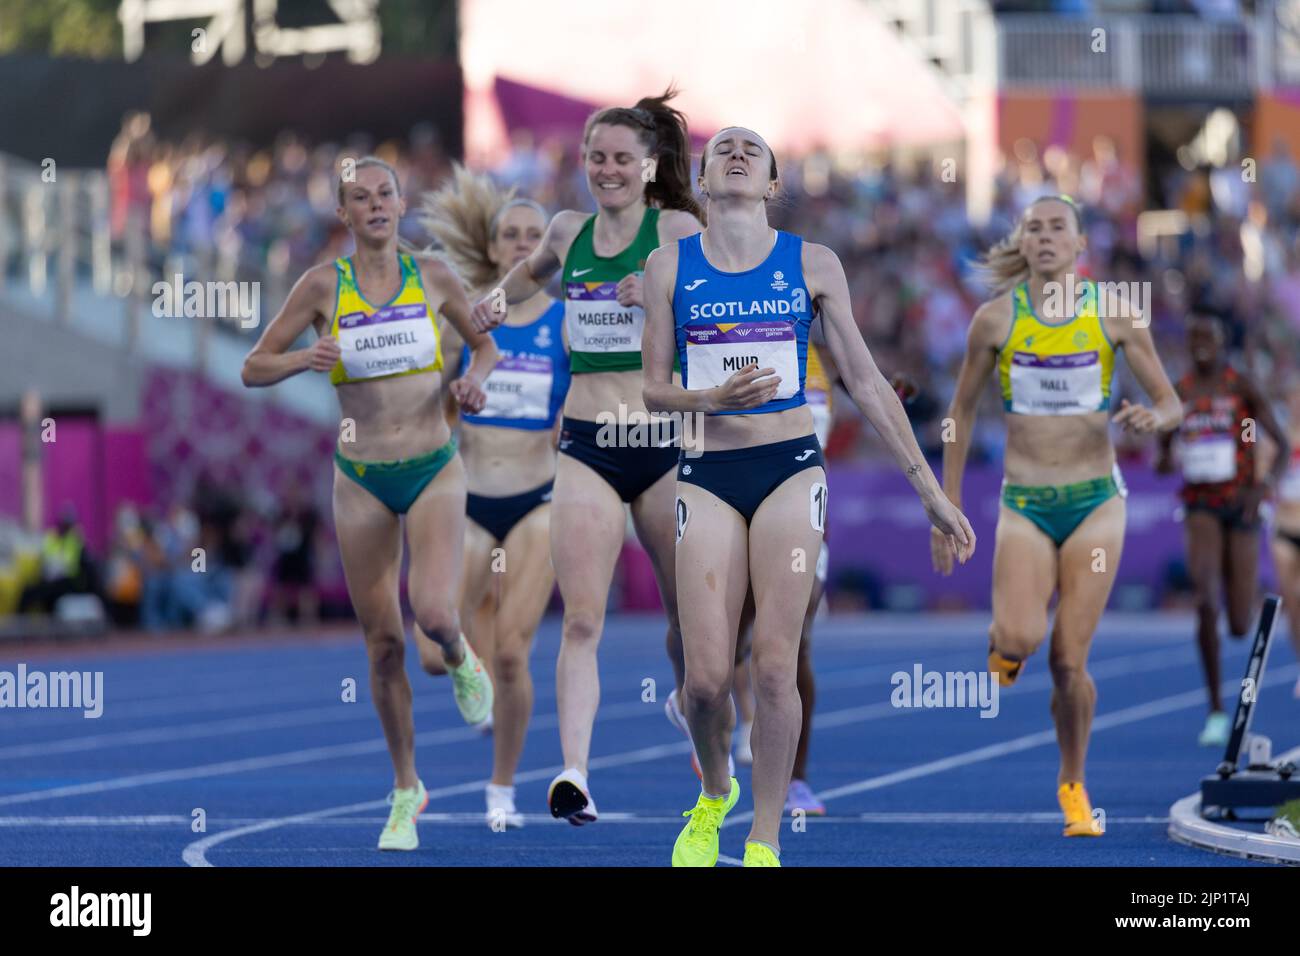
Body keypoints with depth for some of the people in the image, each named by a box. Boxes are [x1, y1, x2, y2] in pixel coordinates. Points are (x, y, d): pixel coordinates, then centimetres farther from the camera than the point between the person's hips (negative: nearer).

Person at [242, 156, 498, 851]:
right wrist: (304, 358, -19)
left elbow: (485, 343, 15)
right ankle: (406, 790, 20)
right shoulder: (323, 285, -2)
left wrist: (475, 378, -6)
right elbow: (253, 370, 1)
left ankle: (459, 658, 16)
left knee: (433, 613, -23)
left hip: (434, 472, 0)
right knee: (384, 644, 4)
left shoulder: (432, 276, 0)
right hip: (362, 480, 0)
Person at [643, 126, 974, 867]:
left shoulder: (813, 265, 5)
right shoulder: (670, 267, 5)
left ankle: (765, 844, 3)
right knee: (706, 677, -6)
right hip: (708, 473, 0)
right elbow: (654, 392, 6)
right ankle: (714, 793, 24)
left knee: (775, 667, -7)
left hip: (791, 470, 0)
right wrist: (711, 397, -17)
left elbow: (866, 381, 8)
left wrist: (930, 490, 6)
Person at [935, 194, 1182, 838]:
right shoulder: (996, 319, -3)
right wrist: (948, 505, 6)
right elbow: (961, 412, 7)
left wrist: (1154, 418, -21)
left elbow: (1172, 405, 3)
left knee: (1070, 661, -2)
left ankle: (1073, 785, 22)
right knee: (1022, 636, -24)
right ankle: (1004, 641, 14)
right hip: (1025, 504, 0)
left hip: (1096, 501, 0)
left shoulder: (1115, 314, -2)